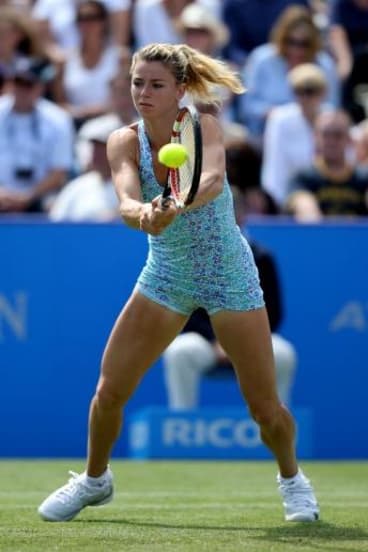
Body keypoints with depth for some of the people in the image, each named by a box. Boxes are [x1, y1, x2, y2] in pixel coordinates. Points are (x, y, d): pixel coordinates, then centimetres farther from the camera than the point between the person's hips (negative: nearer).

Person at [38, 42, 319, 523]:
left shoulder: (204, 127, -19)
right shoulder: (125, 142, -12)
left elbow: (213, 179, -39)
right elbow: (126, 200, -30)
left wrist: (177, 206, -60)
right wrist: (144, 215, -54)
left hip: (230, 278, -2)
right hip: (166, 278, 2)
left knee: (265, 406, -1)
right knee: (109, 391, -3)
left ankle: (292, 478, 29)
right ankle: (95, 480, 23)